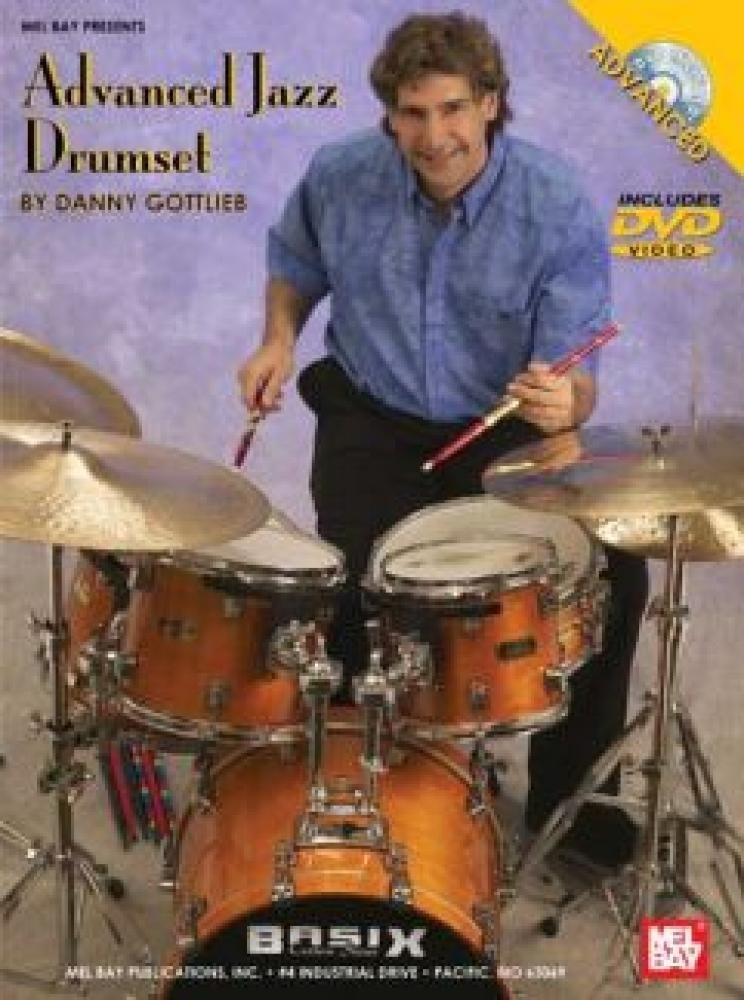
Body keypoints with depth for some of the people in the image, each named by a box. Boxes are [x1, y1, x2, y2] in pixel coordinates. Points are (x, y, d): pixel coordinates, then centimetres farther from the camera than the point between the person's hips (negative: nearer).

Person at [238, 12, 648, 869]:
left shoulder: (560, 212, -17)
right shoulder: (340, 178, -9)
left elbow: (573, 377, -17)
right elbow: (295, 261, 15)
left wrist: (561, 403, -41)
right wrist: (279, 340, -4)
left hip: (505, 432, 0)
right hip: (374, 426, 1)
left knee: (613, 579, -18)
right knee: (355, 598, -24)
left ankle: (570, 791, 8)